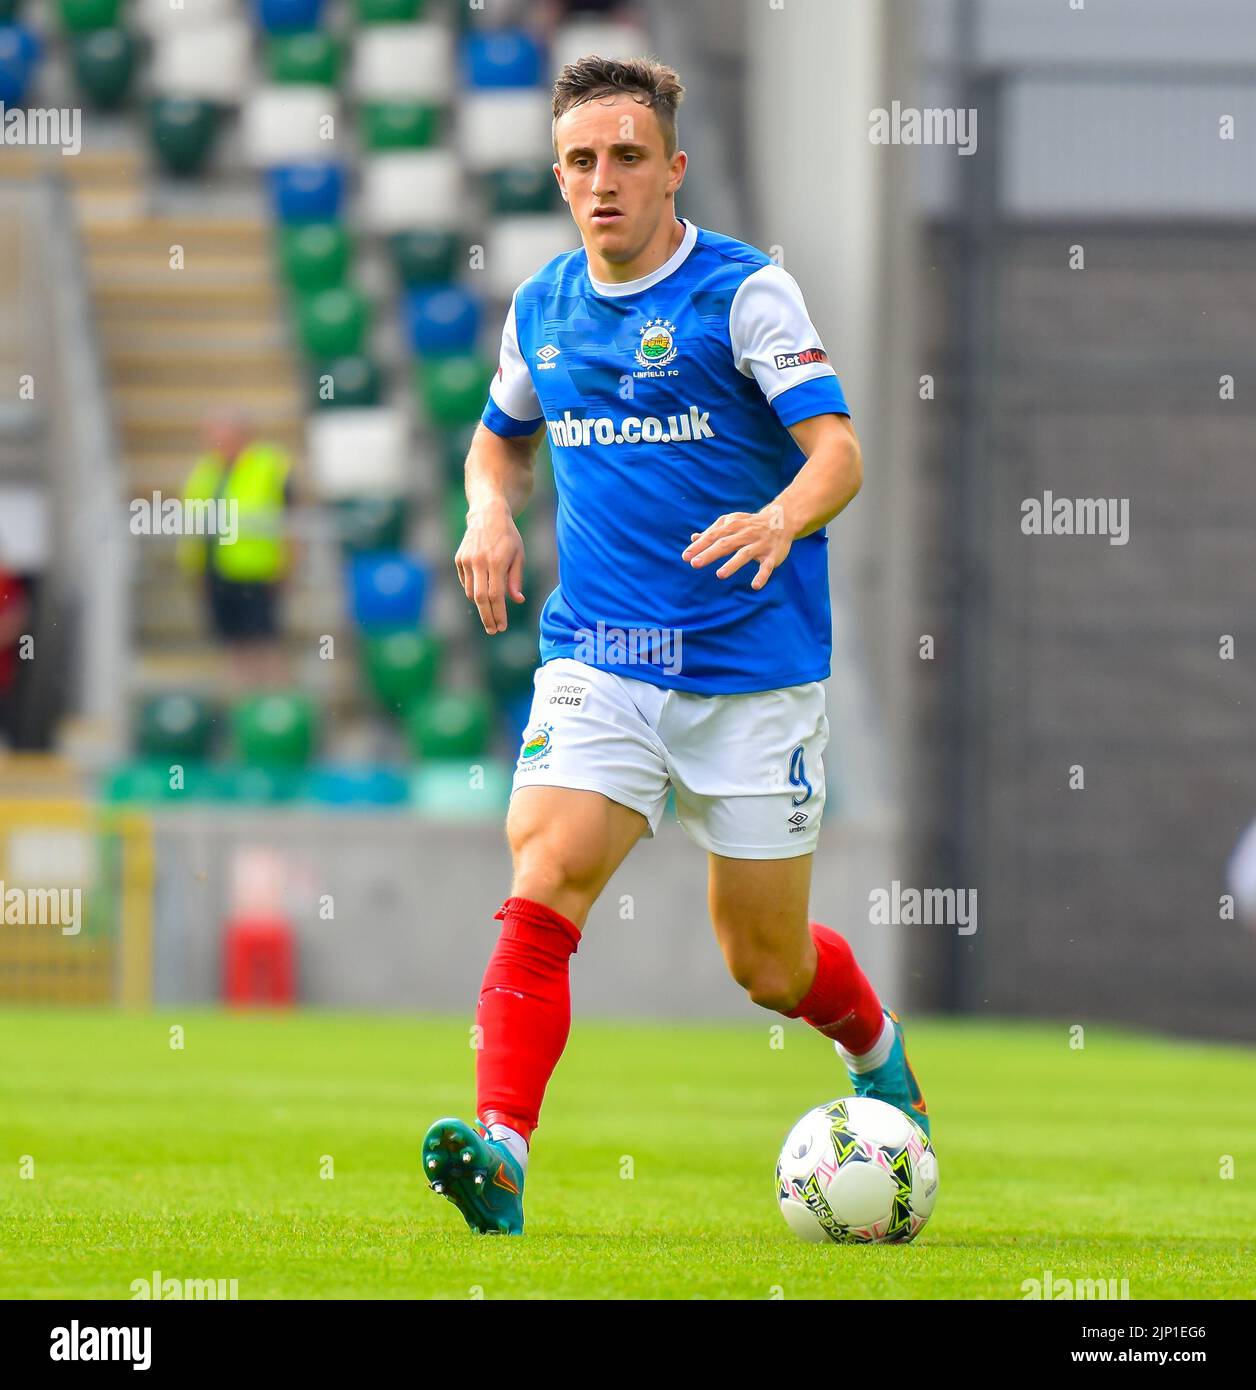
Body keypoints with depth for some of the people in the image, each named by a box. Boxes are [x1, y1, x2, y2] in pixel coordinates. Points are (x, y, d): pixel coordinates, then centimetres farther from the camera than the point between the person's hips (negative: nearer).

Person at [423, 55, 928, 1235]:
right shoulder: (541, 309, 7)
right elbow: (502, 435, 27)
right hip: (596, 661, 3)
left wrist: (780, 519, -38)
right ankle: (500, 1153, -29)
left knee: (767, 967, 7)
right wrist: (490, 512, 4)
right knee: (540, 890, -21)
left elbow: (838, 451, -16)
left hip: (751, 664, -3)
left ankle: (876, 1048, 40)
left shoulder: (744, 291, -8)